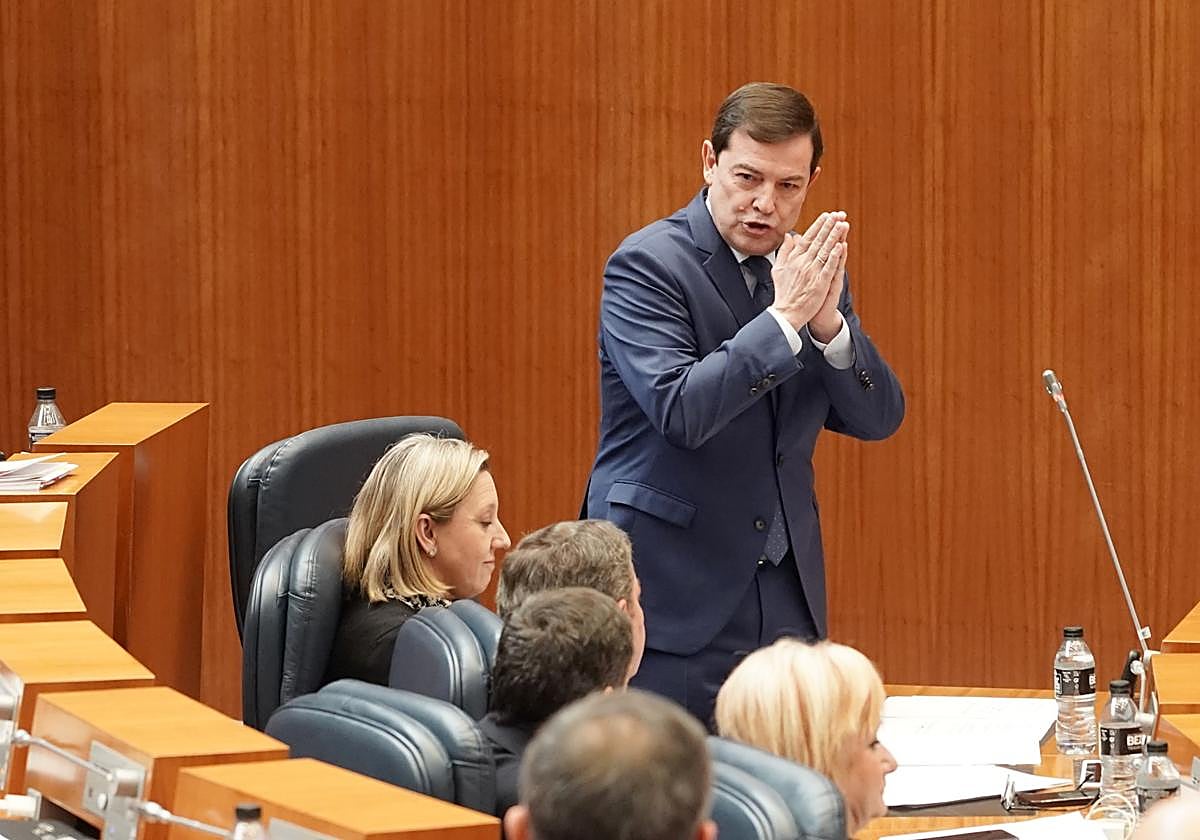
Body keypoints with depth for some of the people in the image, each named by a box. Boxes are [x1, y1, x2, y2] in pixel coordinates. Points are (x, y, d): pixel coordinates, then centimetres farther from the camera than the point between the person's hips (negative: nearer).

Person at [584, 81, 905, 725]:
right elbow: (680, 409, -22)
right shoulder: (646, 265, -9)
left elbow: (879, 418, 4)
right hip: (674, 596, -6)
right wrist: (783, 316, -22)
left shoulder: (811, 268, 10)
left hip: (784, 597, 6)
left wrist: (828, 321, -13)